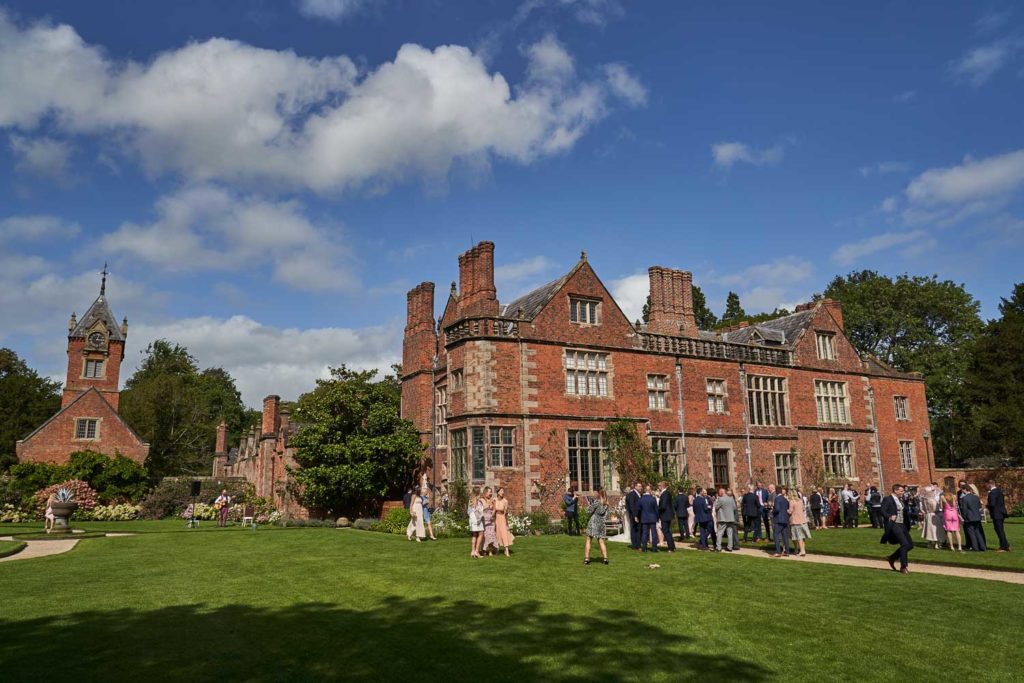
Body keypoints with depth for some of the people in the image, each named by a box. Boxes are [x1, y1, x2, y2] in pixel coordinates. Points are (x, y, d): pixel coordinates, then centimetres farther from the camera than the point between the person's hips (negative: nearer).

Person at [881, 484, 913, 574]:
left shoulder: (901, 499, 16)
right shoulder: (887, 499, -9)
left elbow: (903, 512, 22)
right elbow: (883, 511, -17)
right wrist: (889, 517, -32)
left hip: (902, 525, 9)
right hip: (894, 525, -9)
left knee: (910, 545, 7)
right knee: (905, 544, -15)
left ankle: (892, 558, 23)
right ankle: (903, 567, -3)